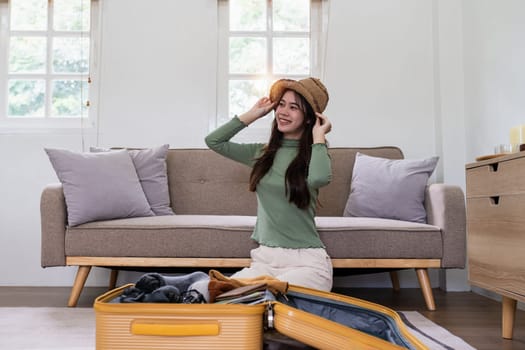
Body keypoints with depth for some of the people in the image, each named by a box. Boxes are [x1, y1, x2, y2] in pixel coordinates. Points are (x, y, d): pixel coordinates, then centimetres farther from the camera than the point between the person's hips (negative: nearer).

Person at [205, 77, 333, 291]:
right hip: (265, 258, 4)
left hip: (306, 261, -4)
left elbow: (319, 178, -27)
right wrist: (253, 114, 10)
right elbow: (213, 141, 12)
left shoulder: (314, 154, -2)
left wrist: (319, 136, -12)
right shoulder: (262, 153, 11)